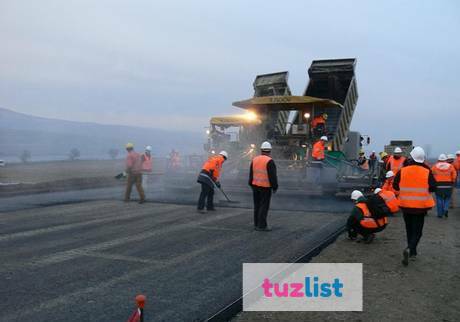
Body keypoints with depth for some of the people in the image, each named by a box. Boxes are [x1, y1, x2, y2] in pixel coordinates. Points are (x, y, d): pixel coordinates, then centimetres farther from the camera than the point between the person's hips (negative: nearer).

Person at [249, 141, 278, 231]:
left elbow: (251, 174, 12)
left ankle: (256, 224, 18)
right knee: (264, 206, -2)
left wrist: (251, 185, 19)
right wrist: (275, 187, -5)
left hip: (255, 186, 6)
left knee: (257, 206, 13)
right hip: (265, 187, -6)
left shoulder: (254, 160, 7)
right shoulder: (269, 161, -13)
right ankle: (262, 226, -2)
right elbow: (273, 176, -14)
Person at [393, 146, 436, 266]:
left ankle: (412, 252, 26)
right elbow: (433, 188, -9)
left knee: (409, 229, 18)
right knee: (417, 231, 5)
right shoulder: (427, 171, -11)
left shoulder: (403, 171, -7)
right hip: (421, 206, -2)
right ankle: (409, 249, -18)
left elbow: (395, 186, -1)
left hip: (406, 205, 2)